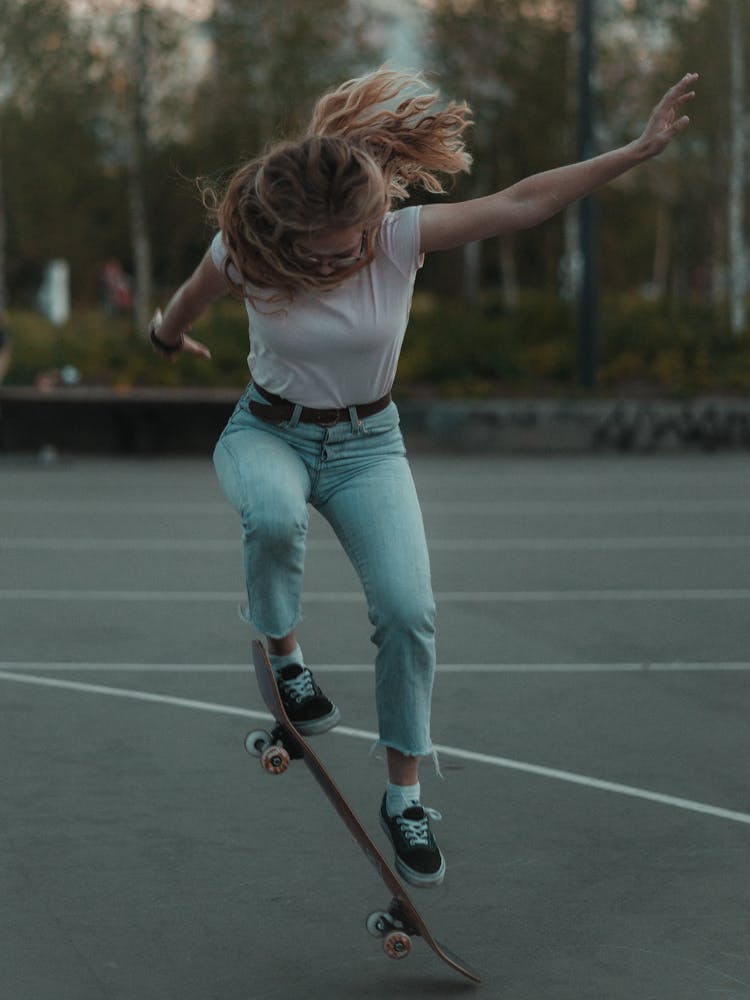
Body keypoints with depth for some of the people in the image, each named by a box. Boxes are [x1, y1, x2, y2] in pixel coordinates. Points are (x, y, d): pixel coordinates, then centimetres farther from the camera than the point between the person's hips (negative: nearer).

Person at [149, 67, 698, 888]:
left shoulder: (402, 236, -19)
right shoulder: (243, 256, -20)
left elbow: (521, 204, -22)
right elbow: (189, 300, 3)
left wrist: (640, 149, -27)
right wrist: (167, 337, 26)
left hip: (365, 444, 1)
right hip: (267, 431, -1)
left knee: (409, 611, -17)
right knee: (274, 516, -39)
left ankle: (404, 795, 1)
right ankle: (282, 653, -9)